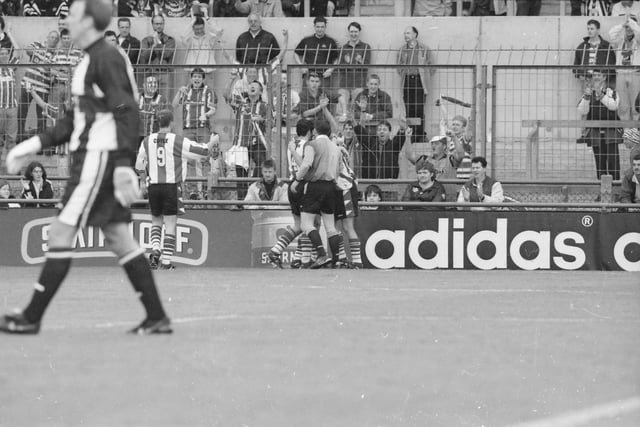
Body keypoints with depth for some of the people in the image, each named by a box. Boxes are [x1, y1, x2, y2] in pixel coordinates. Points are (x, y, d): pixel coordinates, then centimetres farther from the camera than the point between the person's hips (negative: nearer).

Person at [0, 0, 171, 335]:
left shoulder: (106, 59, -13)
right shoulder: (90, 61, 18)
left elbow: (127, 112, -20)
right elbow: (77, 119, 23)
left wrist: (122, 165, -26)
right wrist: (35, 145, 18)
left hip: (99, 159, -10)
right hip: (92, 158, 10)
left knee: (61, 234, -6)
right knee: (118, 239, 8)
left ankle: (32, 318, -3)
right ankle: (157, 317, 8)